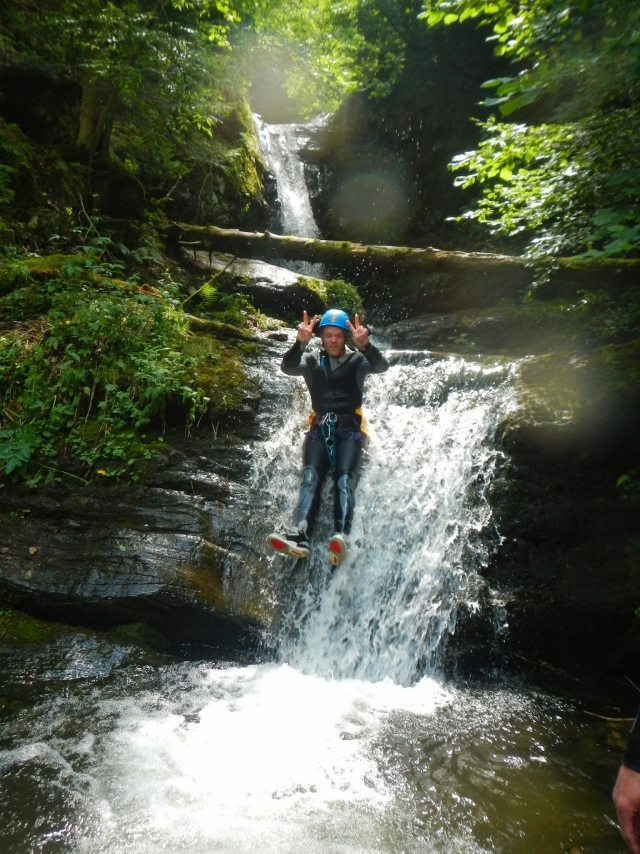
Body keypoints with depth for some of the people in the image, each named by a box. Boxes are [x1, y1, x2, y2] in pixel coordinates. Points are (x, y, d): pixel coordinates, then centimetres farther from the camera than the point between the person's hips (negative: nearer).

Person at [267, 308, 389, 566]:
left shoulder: (356, 359, 9)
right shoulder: (311, 360, 13)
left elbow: (381, 366, -11)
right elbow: (288, 367, -7)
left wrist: (364, 345, -31)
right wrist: (300, 343, -27)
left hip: (349, 428, -1)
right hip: (319, 427, 2)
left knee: (344, 479, -23)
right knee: (310, 477, -21)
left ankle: (340, 538, -41)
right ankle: (298, 537, -37)